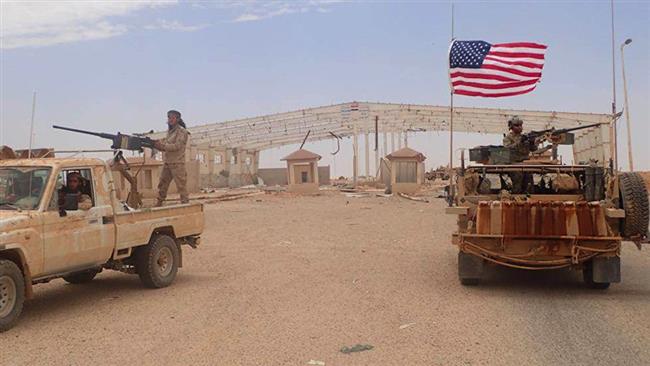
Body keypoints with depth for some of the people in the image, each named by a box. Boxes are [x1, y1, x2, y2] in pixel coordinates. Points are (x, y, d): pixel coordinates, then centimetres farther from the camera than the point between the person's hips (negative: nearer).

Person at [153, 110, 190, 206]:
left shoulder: (181, 131, -8)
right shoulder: (169, 131, 17)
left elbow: (177, 146, -18)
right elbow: (167, 147, 16)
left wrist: (162, 145, -19)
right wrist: (158, 144, -2)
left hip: (177, 164, -8)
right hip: (167, 163, 8)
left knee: (181, 186, -6)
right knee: (162, 185, 12)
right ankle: (158, 204, 21)